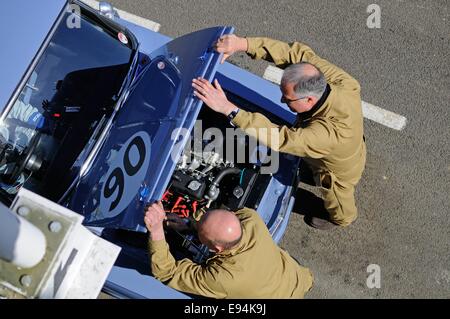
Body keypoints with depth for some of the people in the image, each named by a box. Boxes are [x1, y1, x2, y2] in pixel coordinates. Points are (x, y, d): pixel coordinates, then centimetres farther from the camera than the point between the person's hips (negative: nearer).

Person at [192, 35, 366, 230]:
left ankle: (342, 219, 65)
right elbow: (297, 52, -31)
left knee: (335, 197, 32)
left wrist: (227, 108, -61)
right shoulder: (342, 82, -33)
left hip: (341, 172, -4)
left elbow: (278, 138, -56)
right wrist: (243, 44, -42)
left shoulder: (328, 134, -54)